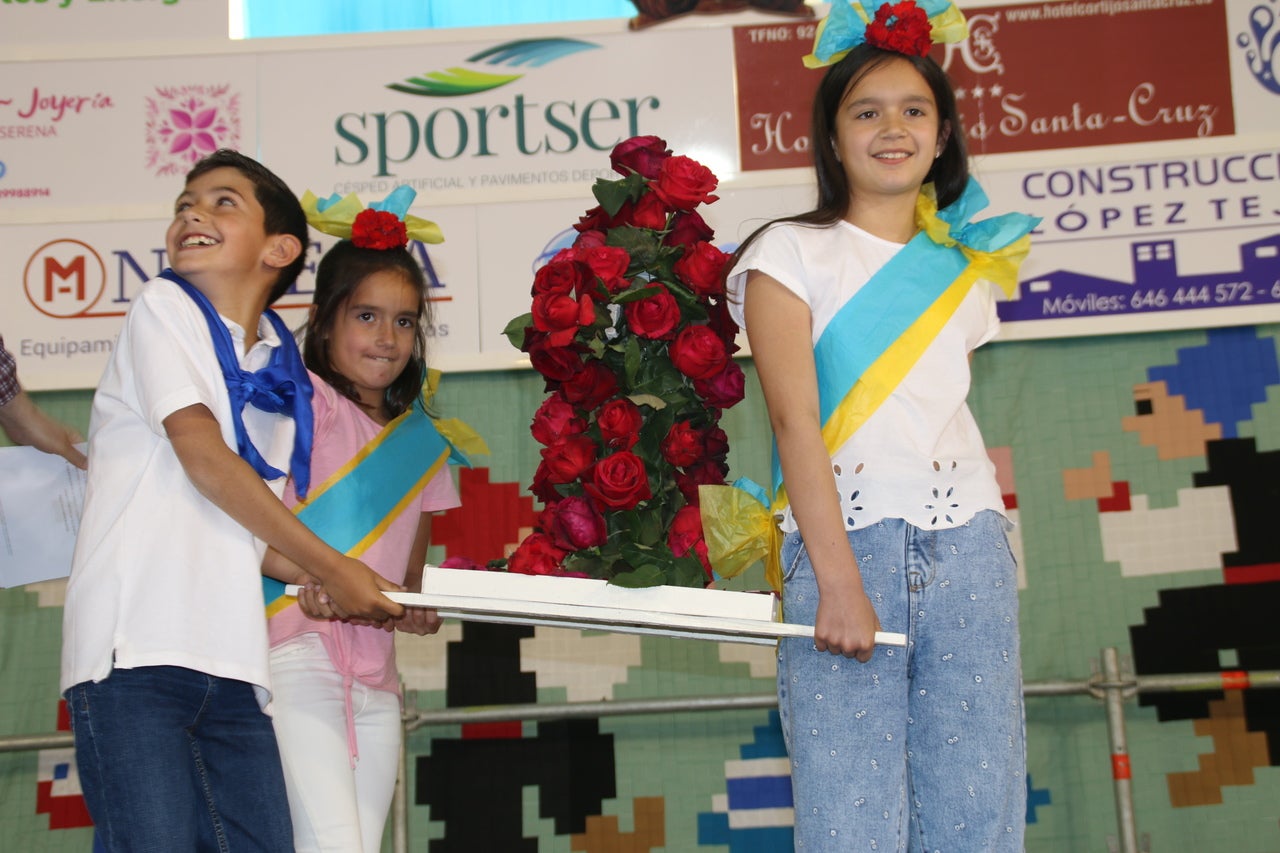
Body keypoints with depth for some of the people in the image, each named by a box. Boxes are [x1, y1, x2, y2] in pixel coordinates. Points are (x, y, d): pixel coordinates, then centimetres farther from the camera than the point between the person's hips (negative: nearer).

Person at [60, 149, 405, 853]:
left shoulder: (283, 368, 20)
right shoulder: (163, 308, 6)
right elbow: (202, 458, -6)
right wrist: (332, 568, -3)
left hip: (230, 665, 5)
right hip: (135, 651, -5)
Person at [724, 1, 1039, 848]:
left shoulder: (965, 271, 18)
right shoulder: (791, 252, 5)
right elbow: (795, 419, -6)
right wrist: (839, 582, -15)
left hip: (965, 545, 4)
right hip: (844, 541, -4)